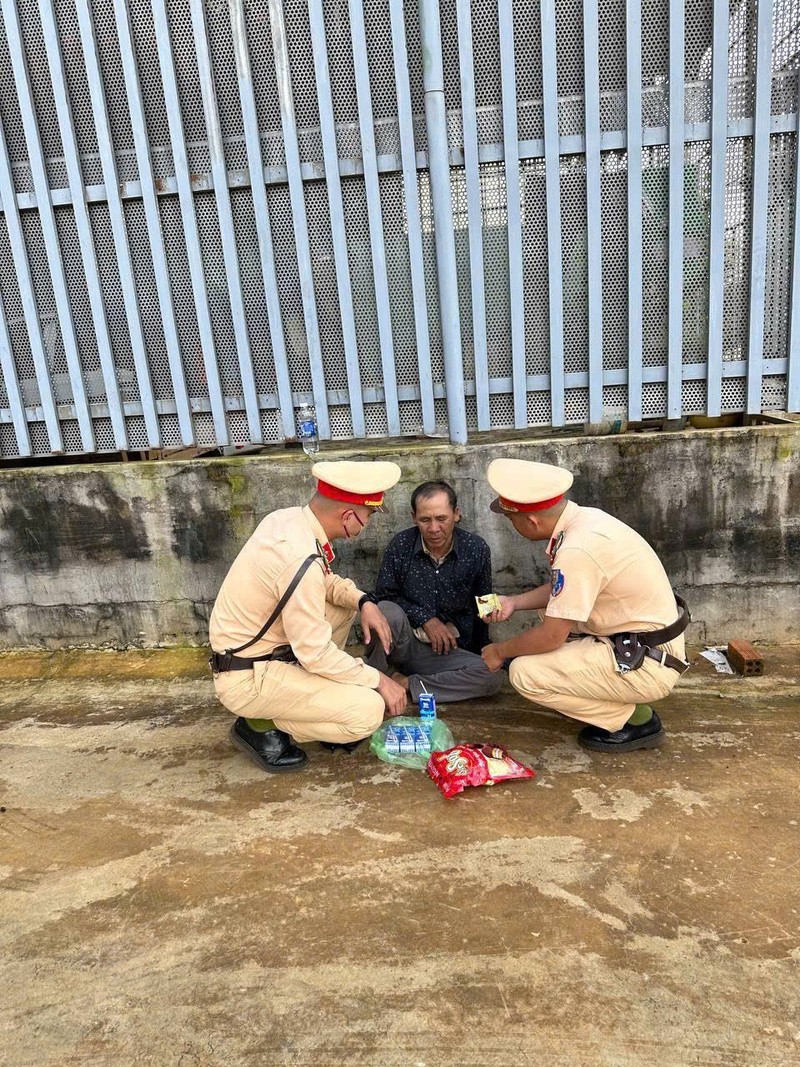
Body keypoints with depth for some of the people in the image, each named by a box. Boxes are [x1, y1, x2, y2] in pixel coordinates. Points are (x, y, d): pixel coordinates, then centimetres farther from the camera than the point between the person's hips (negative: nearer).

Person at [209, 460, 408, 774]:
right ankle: (260, 725, 2)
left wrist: (364, 601, -2)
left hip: (249, 651, 9)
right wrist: (378, 680, -13)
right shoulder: (300, 560, -30)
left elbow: (325, 580, 13)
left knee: (347, 604, 15)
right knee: (368, 711, -16)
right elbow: (315, 653, -24)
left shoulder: (287, 518, -4)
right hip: (247, 680, -9)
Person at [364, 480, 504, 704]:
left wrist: (482, 655, 10)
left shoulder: (476, 549, -5)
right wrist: (425, 619, -13)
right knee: (388, 611, -34)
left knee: (492, 677, -26)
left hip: (448, 650, 2)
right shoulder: (400, 545, -8)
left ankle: (404, 683, -17)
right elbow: (384, 596, -2)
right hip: (405, 642, -2)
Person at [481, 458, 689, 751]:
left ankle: (636, 719, 2)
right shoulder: (585, 517, -1)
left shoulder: (578, 551, -28)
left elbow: (551, 636, -21)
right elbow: (561, 589, 16)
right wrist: (513, 602, 9)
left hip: (647, 665, -9)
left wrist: (501, 650, -4)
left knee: (524, 674, -16)